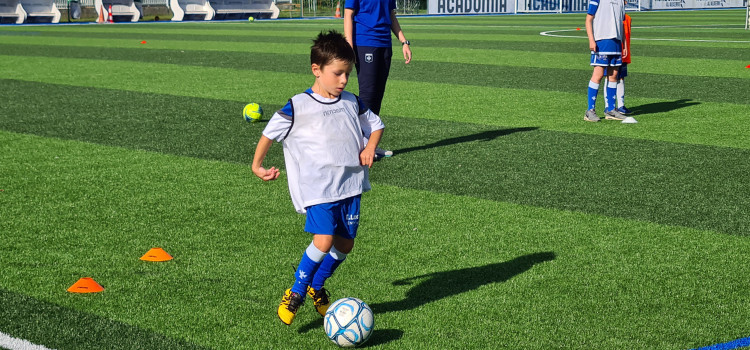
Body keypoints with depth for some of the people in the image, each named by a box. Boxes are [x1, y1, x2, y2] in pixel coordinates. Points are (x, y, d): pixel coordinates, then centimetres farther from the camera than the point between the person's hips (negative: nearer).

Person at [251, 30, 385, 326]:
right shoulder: (298, 107, -6)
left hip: (350, 185, 5)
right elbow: (270, 133, 4)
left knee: (345, 244, 6)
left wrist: (370, 147, 5)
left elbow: (375, 124, 23)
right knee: (323, 241, -19)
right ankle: (296, 293, 0)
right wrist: (257, 165, 2)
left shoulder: (352, 103, 8)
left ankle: (316, 289, 29)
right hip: (317, 187, -5)